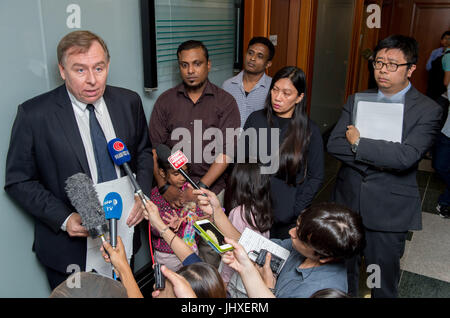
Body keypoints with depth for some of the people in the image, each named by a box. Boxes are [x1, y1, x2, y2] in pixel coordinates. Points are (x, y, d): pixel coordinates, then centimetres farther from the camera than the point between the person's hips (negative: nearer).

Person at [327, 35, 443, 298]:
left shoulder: (428, 111, -8)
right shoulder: (356, 101, 4)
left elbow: (405, 156, -23)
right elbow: (334, 144, -8)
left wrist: (358, 143, -15)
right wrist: (378, 159, -18)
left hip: (389, 212, -3)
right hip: (347, 204, 4)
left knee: (384, 284, 14)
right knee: (343, 275, 19)